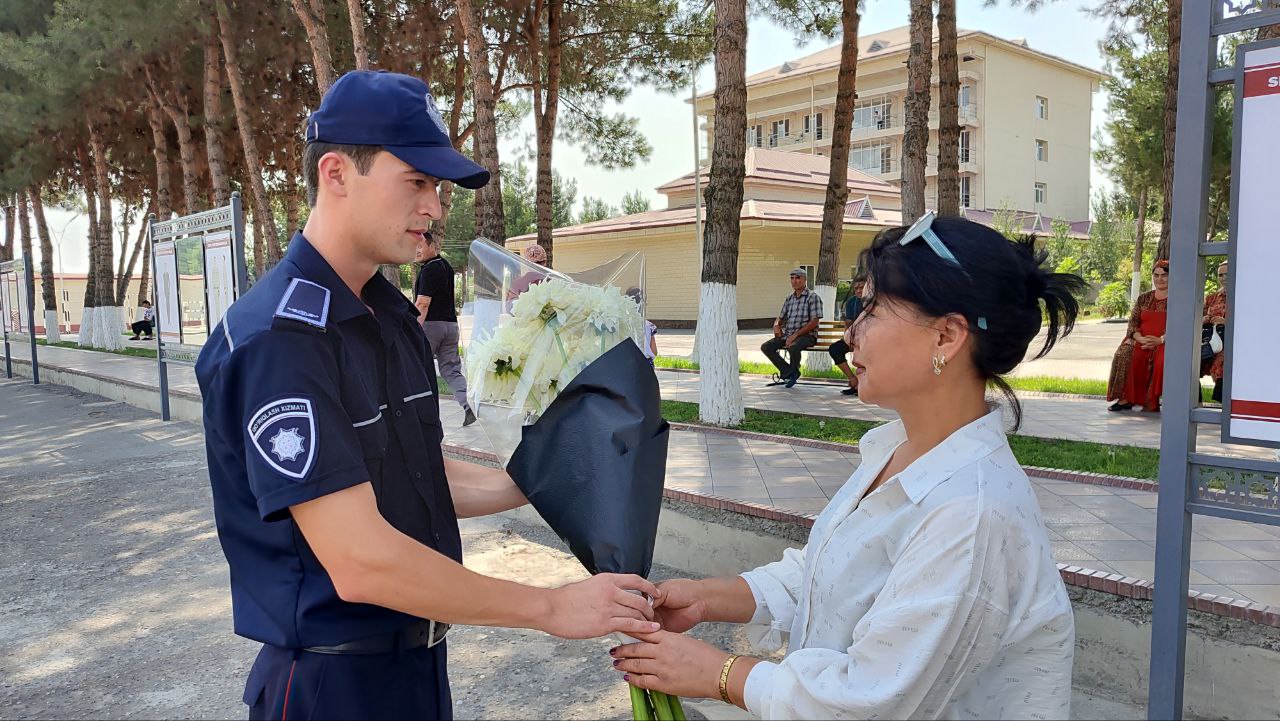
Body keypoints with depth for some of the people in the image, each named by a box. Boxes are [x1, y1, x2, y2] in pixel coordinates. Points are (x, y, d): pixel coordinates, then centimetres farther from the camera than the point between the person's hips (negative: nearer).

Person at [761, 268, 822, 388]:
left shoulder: (812, 297, -4)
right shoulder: (789, 298, 17)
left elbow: (814, 322, -12)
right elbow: (780, 317, 25)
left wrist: (795, 335, -19)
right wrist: (776, 325, -1)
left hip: (806, 335, -7)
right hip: (787, 334, 7)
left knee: (793, 347, -37)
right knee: (766, 347, -13)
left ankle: (794, 371, -5)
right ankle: (789, 371, -7)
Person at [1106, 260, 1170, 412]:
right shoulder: (1143, 298, 19)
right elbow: (1132, 322, 10)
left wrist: (1160, 340, -20)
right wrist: (1140, 338, -12)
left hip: (1166, 342, -3)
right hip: (1141, 340, 3)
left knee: (1163, 359, -37)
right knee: (1124, 353, -29)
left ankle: (1152, 401, -28)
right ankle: (1125, 398, -27)